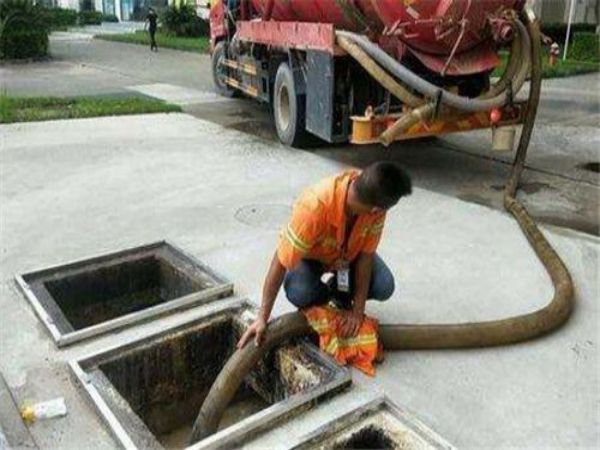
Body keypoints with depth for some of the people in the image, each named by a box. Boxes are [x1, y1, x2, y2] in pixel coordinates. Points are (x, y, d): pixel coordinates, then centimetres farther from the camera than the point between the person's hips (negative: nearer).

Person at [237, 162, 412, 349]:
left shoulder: (375, 205, -30)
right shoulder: (315, 205, -43)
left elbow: (365, 254, -19)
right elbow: (281, 261, -35)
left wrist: (357, 309, -20)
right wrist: (262, 318, -33)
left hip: (349, 252, 3)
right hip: (310, 254, -3)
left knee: (384, 287, -19)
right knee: (299, 293, -33)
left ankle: (340, 294, 12)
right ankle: (320, 295, 4)